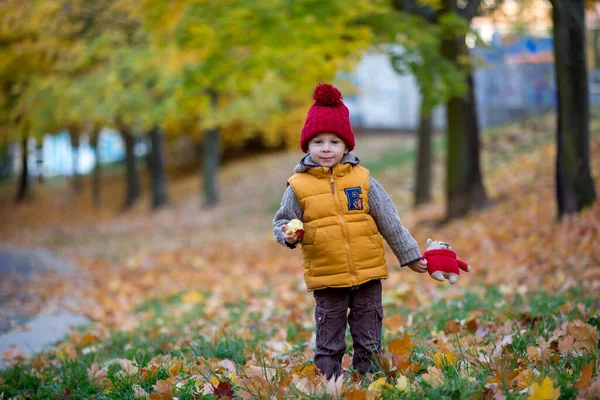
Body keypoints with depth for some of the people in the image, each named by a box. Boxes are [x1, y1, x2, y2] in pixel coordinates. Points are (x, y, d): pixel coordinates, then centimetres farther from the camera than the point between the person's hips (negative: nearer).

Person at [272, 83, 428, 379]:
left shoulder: (362, 180, 1)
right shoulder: (298, 187, -3)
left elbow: (390, 223, 7)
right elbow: (283, 221, 6)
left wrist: (410, 255, 10)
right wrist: (287, 235, -17)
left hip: (368, 274, 2)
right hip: (326, 279, -1)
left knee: (369, 341, 11)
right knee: (328, 342, 6)